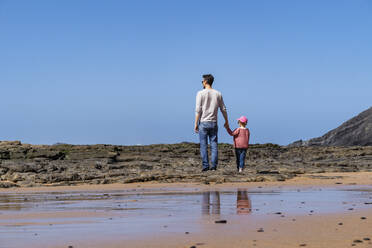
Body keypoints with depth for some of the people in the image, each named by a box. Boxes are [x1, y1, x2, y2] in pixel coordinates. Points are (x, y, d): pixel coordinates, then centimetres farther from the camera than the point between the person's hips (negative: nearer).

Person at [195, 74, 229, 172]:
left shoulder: (200, 93, -5)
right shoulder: (218, 94, 6)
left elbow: (198, 110, -10)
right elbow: (223, 109, 10)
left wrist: (196, 123, -7)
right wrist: (226, 121, 23)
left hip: (203, 123, -3)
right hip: (213, 123, 3)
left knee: (204, 145, 0)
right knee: (214, 145, 4)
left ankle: (205, 166, -4)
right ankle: (214, 166, 0)